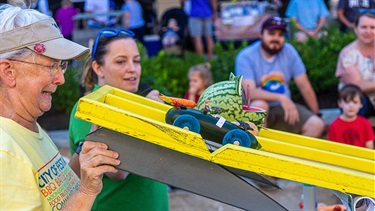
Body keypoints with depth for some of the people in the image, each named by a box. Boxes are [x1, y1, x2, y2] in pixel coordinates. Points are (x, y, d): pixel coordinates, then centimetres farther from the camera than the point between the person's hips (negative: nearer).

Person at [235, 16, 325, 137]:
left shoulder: (289, 51, -1)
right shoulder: (245, 57, -13)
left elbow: (304, 87, 2)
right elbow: (249, 92, -26)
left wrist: (316, 114, 3)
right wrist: (281, 97, -36)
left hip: (283, 109, 4)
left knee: (317, 125, -16)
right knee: (259, 105, -37)